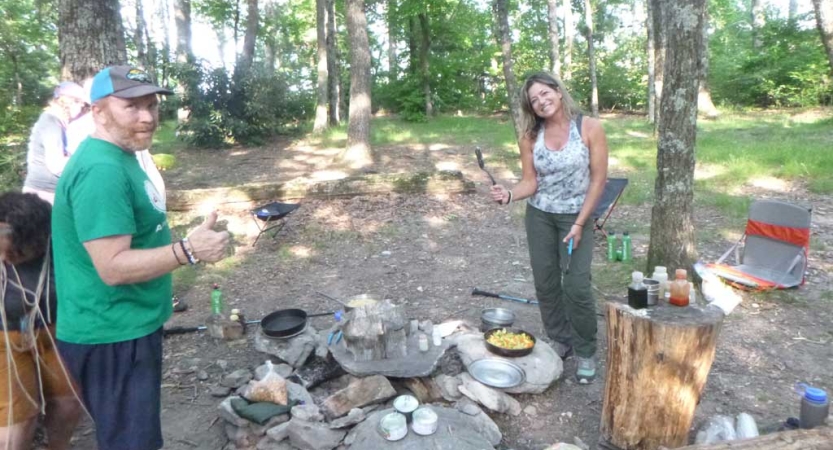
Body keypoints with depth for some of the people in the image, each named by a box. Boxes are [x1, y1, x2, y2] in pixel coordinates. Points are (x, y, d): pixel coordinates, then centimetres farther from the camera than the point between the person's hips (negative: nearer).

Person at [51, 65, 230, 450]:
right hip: (112, 336, -10)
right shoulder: (102, 170, -25)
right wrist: (189, 250, -36)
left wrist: (187, 244, 20)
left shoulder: (118, 157, 8)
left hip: (127, 327, 10)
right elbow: (113, 267, -29)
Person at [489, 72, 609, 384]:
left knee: (576, 286, -8)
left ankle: (586, 352, 11)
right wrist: (510, 195, -28)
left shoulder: (589, 128, -12)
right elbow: (530, 182, -5)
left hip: (577, 216, -3)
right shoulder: (530, 137, -6)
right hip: (539, 216, 3)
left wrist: (579, 223, -14)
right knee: (545, 282, 7)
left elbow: (599, 179, -10)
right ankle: (560, 340, 26)